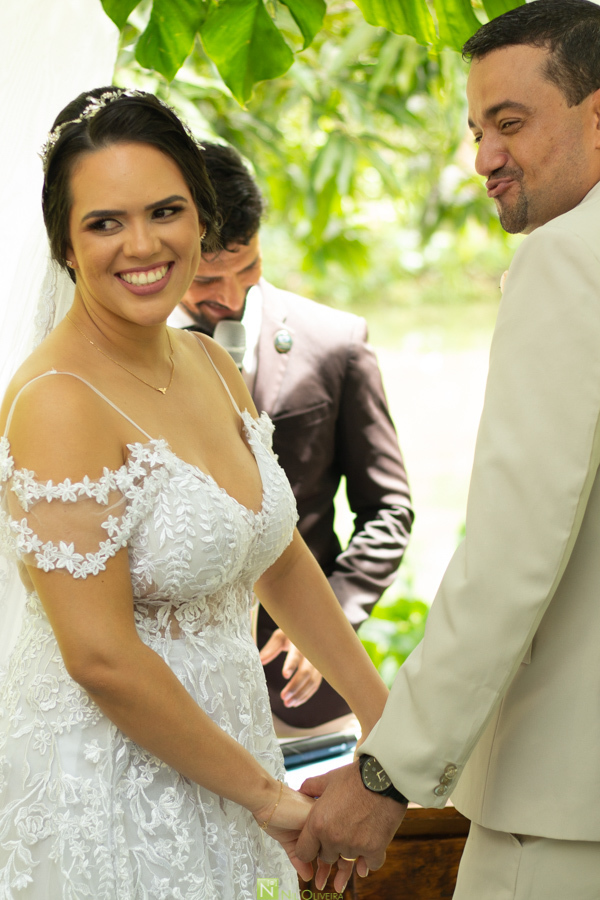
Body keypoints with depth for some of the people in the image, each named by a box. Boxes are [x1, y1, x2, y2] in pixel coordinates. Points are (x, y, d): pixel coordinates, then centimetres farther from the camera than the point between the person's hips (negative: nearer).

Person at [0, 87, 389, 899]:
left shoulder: (211, 365, 4)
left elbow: (280, 558, 15)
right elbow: (101, 657, -23)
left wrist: (383, 715, 18)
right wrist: (265, 792, -14)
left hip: (214, 751, 7)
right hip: (105, 772, -7)